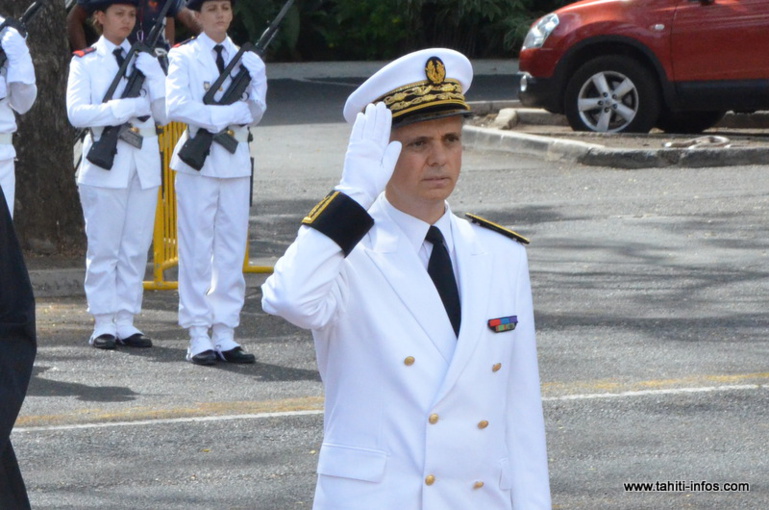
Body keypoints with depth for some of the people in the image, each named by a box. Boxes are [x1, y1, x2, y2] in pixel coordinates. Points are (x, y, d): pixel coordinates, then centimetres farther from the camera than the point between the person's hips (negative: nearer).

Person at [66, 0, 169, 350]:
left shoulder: (146, 61, 12)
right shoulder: (85, 63, 2)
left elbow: (163, 115, 5)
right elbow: (77, 113, -11)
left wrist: (152, 77, -11)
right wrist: (129, 107, -15)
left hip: (144, 163, 4)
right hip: (105, 164, -4)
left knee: (136, 247, 4)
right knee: (103, 246, -2)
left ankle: (126, 322, 9)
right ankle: (103, 323, 3)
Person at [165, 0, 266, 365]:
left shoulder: (247, 59, 12)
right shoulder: (184, 57, 0)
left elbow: (254, 113, 6)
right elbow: (177, 106, -15)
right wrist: (229, 113, -15)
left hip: (235, 162, 4)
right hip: (198, 162, -4)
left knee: (232, 250, 4)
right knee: (197, 250, -3)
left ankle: (225, 335, 8)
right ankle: (198, 337, 0)